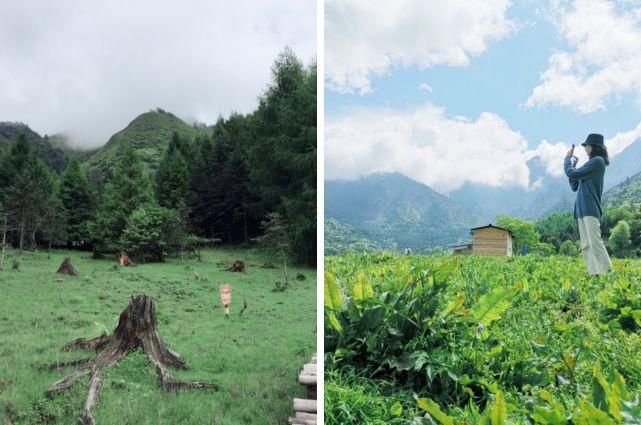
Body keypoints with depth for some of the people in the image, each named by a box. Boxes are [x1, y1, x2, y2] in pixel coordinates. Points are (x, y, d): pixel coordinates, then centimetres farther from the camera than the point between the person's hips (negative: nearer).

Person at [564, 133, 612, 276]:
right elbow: (575, 187, 21)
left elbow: (572, 174, -11)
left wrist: (567, 159, 6)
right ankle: (594, 274, 4)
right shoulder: (592, 163, 21)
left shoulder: (597, 161, -6)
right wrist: (573, 165, 15)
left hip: (590, 209, -9)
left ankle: (607, 273, -15)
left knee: (595, 242, -15)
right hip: (583, 210, 9)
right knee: (586, 245, 5)